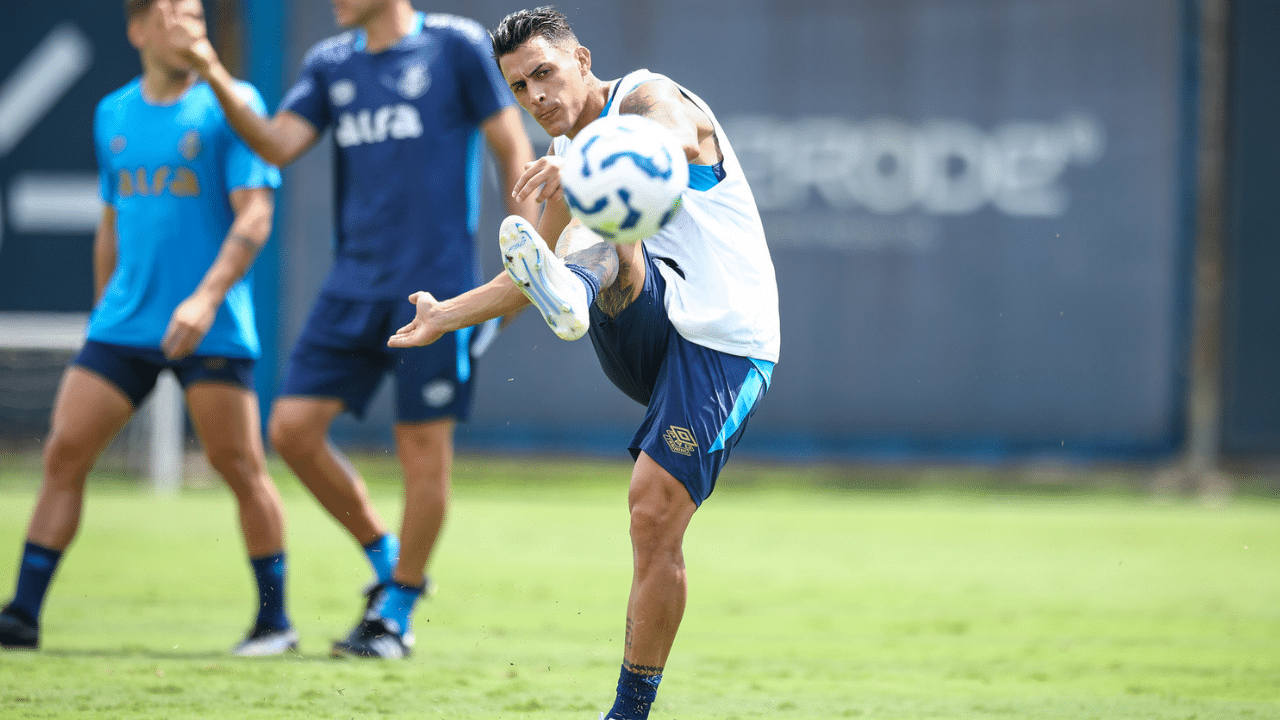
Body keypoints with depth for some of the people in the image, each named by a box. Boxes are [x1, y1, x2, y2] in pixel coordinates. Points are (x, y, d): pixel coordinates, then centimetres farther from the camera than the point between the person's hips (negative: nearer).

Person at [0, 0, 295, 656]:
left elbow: (255, 214, -12)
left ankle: (275, 620, 10)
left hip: (211, 328, -5)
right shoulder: (113, 115, 12)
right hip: (123, 325, 5)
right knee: (64, 455, -1)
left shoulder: (230, 104, -4)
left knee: (240, 467, -3)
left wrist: (207, 297, -23)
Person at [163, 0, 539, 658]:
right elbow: (278, 145, 0)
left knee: (423, 446, -2)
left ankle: (396, 614, 11)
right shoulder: (331, 64, 11)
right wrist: (217, 81, -14)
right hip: (355, 283, 5)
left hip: (436, 283, -5)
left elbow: (514, 151, 0)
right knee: (293, 426, -3)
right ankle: (384, 559, 16)